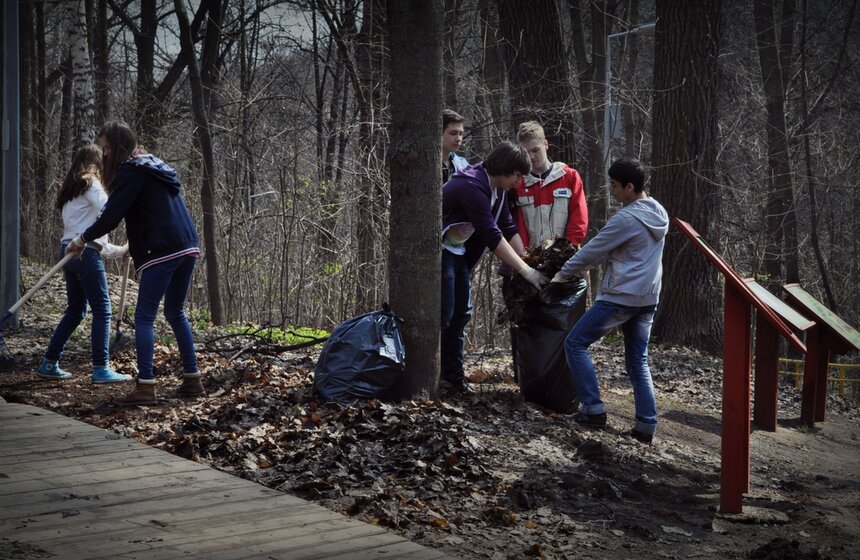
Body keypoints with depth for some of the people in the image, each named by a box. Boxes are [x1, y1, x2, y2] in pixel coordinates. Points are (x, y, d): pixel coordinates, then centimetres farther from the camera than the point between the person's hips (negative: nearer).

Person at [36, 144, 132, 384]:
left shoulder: (70, 189, 25)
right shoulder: (89, 182, -2)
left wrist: (120, 251, 18)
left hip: (69, 251, 9)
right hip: (85, 253, -9)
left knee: (75, 311, 15)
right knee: (102, 310, -6)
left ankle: (49, 364, 17)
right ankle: (101, 369, -7)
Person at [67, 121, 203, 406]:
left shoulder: (131, 171, -6)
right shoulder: (155, 165, 21)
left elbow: (111, 216, -10)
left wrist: (83, 238, 4)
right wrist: (134, 246, 34)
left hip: (162, 251, -9)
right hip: (187, 246, 9)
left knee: (144, 317, -5)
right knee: (176, 313, 18)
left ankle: (146, 387, -10)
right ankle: (192, 380, 17)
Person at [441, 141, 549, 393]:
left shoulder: (498, 188, 1)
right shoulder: (472, 187, -29)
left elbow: (508, 228, 4)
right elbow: (493, 236, -30)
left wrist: (529, 260, -5)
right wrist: (526, 271, -28)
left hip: (457, 251, 10)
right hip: (439, 248, -10)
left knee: (461, 313, 8)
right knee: (444, 314, -10)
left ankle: (453, 374, 14)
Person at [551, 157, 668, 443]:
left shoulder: (625, 219, -17)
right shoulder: (659, 213, 10)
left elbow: (592, 251, -9)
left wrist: (562, 274, 4)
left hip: (620, 297, -8)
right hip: (648, 297, 8)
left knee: (575, 343, 2)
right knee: (638, 361, 13)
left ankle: (593, 408, -1)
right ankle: (646, 424, 6)